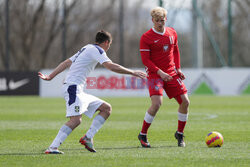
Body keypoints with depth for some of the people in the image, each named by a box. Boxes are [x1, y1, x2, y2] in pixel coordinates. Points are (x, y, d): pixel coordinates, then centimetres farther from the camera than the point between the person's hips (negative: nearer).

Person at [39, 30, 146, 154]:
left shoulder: (86, 49, 24)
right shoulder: (96, 50, -6)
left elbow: (66, 63, 24)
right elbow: (111, 66, -19)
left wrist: (50, 77, 24)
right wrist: (132, 73, -13)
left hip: (79, 91, 10)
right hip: (73, 87, -10)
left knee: (107, 108, 10)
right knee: (76, 120, -25)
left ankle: (88, 138, 3)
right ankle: (52, 148, -30)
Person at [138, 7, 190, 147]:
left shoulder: (172, 33, 8)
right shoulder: (146, 37, -8)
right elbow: (145, 60, -10)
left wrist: (178, 68, 9)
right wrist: (160, 72, -20)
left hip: (171, 73, 6)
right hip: (155, 75, -5)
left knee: (185, 101, -3)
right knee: (157, 103, -23)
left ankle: (180, 134, 17)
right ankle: (143, 135, -5)